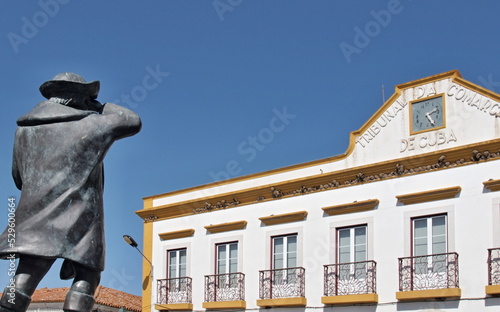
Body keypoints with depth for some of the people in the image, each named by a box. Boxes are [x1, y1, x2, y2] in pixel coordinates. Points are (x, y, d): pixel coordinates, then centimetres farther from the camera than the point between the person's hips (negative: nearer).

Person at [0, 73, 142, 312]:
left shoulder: (24, 129, 15)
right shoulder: (87, 124, -1)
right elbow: (132, 122, 9)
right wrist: (102, 108, 20)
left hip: (36, 218, 4)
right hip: (78, 219, -4)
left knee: (24, 279, -4)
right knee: (86, 277, 5)